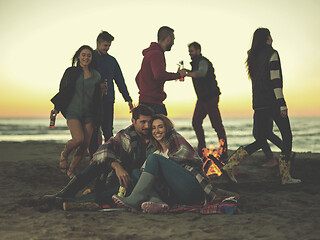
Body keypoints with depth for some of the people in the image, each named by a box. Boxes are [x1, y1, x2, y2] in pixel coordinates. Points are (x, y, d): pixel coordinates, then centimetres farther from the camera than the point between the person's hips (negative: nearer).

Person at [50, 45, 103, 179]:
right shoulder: (71, 72, 5)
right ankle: (64, 154, 9)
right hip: (73, 111, -3)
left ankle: (71, 170, 14)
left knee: (85, 145, -4)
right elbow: (63, 91, 7)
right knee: (78, 139, -23)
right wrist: (56, 108, -2)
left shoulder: (96, 75, 12)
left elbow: (98, 97, 15)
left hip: (89, 113, 3)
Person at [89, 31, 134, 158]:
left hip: (108, 100, 3)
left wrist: (128, 98, 13)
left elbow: (120, 80, 19)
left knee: (108, 131, 0)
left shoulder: (112, 60, 16)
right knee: (93, 131, -3)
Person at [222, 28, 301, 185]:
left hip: (258, 104, 7)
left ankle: (230, 165, -2)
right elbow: (275, 81, -15)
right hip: (272, 102, -7)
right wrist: (282, 104, -15)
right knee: (287, 137, 5)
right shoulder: (272, 54, -8)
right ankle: (285, 176, 4)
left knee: (260, 141, 11)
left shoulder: (253, 57, 15)